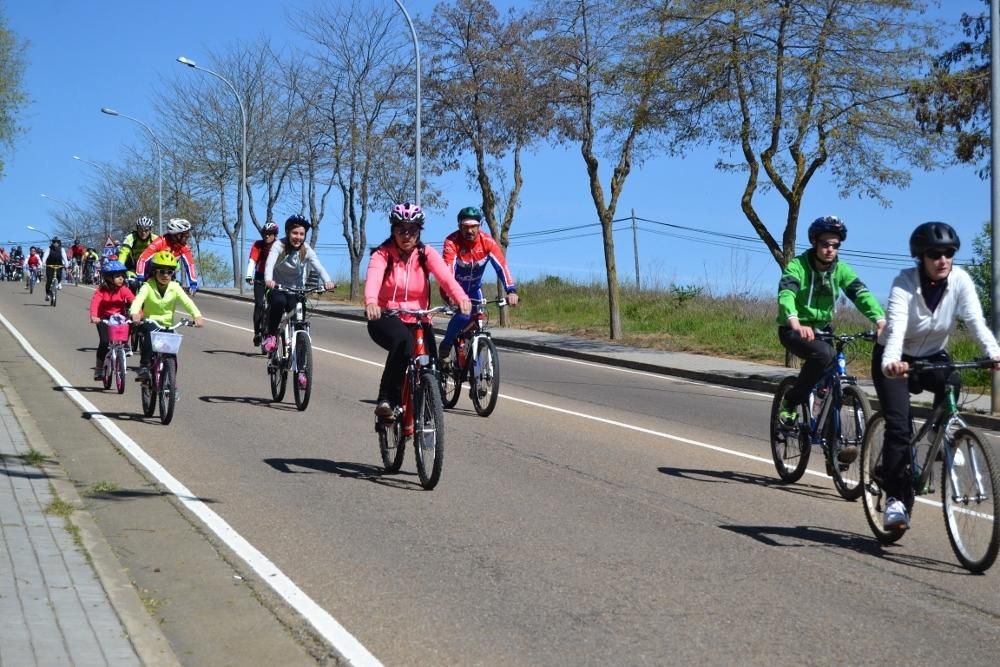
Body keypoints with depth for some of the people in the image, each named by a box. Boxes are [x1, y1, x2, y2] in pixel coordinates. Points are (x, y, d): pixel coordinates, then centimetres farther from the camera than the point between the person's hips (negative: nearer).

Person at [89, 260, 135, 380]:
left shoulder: (124, 290, -10)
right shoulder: (101, 291, -14)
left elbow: (133, 300, -23)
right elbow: (94, 303, -28)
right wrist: (94, 316, -47)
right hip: (104, 319, -2)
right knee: (104, 341, -17)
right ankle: (99, 369, -3)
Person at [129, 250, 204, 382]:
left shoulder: (175, 288, -5)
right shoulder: (148, 286, -11)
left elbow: (187, 301, -18)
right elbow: (139, 299, -28)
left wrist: (197, 316, -37)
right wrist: (135, 313, -51)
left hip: (167, 325, 2)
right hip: (149, 323, -2)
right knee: (151, 332, -36)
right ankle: (144, 366, -31)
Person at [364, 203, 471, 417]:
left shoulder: (426, 254, -3)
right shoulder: (383, 254, -8)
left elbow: (445, 276, -21)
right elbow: (373, 279, -28)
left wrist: (461, 298, -42)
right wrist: (370, 302, -51)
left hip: (417, 320, 3)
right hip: (386, 318, -3)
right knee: (403, 342, -35)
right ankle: (386, 400, -27)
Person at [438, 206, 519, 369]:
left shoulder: (487, 242, -22)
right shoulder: (452, 242, -29)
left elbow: (502, 266, -30)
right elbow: (448, 269, -40)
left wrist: (511, 291, -44)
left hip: (474, 288, 4)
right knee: (463, 316, -24)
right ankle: (444, 357, -7)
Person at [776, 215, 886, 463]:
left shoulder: (841, 270, -4)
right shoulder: (797, 266, -17)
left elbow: (861, 294, -19)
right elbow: (785, 294, -35)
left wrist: (880, 320, -38)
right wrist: (796, 323, -55)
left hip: (822, 329, 5)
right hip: (794, 329, -5)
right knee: (825, 354, -33)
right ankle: (788, 404, -19)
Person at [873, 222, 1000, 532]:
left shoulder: (960, 280, -15)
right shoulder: (904, 283, -24)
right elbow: (896, 327, -38)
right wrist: (890, 361, -57)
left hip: (933, 357, 3)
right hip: (896, 360, -3)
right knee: (899, 426, -18)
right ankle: (896, 499, -11)